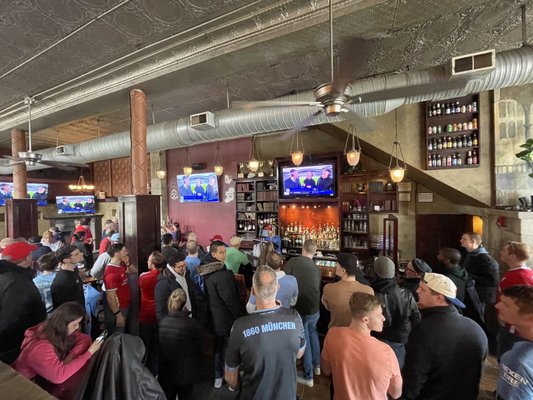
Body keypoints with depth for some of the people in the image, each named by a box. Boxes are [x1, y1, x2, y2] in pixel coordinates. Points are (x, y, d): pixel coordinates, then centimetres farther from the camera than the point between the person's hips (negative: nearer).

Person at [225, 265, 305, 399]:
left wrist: (236, 388, 9)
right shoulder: (294, 317, -22)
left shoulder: (240, 326, -29)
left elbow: (230, 376, -12)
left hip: (255, 395, -2)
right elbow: (299, 354, -2)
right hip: (287, 394, 2)